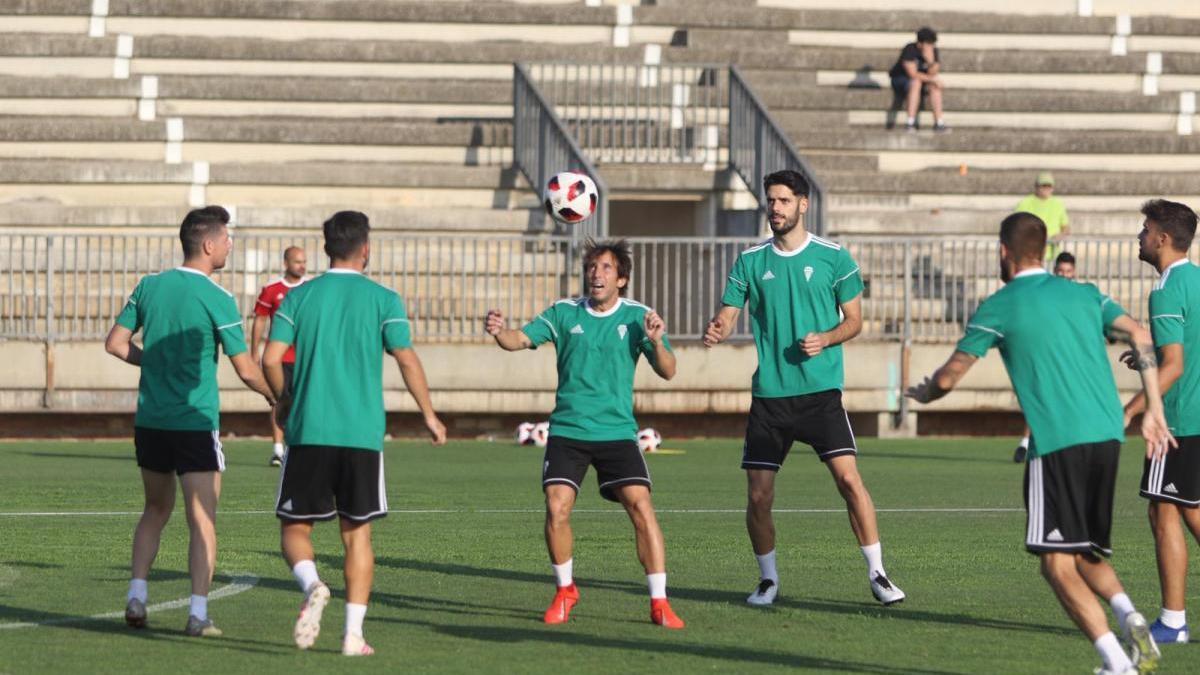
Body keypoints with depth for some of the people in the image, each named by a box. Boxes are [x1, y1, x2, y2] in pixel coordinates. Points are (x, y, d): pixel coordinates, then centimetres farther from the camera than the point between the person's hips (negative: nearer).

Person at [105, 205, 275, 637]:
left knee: (155, 510, 21)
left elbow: (115, 344, 5)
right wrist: (273, 396, 10)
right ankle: (198, 613, -5)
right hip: (196, 422, -5)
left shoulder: (149, 287, 3)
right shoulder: (218, 300, -11)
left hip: (149, 420, 5)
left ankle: (136, 596, 13)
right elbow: (245, 370, -9)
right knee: (202, 520, 0)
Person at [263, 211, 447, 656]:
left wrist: (284, 400, 17)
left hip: (308, 433, 0)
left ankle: (312, 584, -21)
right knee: (357, 533, 10)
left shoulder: (298, 297, 4)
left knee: (295, 527, 10)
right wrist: (429, 416, 8)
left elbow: (271, 359, -2)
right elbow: (407, 361, -4)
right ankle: (353, 634, 4)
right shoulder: (383, 300, 1)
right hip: (363, 435, 0)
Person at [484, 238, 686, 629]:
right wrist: (499, 331, -26)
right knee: (556, 509, -13)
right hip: (567, 431, 1)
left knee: (642, 508, -14)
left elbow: (667, 372, -2)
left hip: (617, 432, -1)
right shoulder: (565, 313, 4)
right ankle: (565, 590, 12)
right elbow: (521, 339, -3)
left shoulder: (636, 317, 2)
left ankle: (659, 603, -5)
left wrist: (656, 342, -22)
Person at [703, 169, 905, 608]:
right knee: (758, 496, 0)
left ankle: (877, 574, -6)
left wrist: (825, 339, -14)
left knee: (848, 478, -15)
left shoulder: (834, 257, 1)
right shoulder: (750, 260, 7)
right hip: (769, 394, 2)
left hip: (820, 390, -2)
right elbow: (728, 313, 6)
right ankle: (768, 579, 20)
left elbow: (854, 320, 6)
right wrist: (716, 330, -18)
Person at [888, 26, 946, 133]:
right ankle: (910, 123, -40)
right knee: (916, 82, -36)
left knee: (934, 86, -25)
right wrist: (933, 79, -26)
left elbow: (933, 74, -15)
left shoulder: (933, 51, -8)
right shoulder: (910, 50, -24)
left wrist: (930, 61, -34)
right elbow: (912, 74, -29)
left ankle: (939, 123, -27)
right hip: (900, 80, -5)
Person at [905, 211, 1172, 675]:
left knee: (1058, 563, -2)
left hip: (1057, 444, -6)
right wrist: (1154, 411, 7)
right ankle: (1128, 616, -9)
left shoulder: (998, 308, 4)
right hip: (1107, 435, 6)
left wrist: (921, 394, 31)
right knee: (1087, 554, 19)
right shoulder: (1084, 294, 17)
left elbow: (948, 379, 8)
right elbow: (1140, 337, 5)